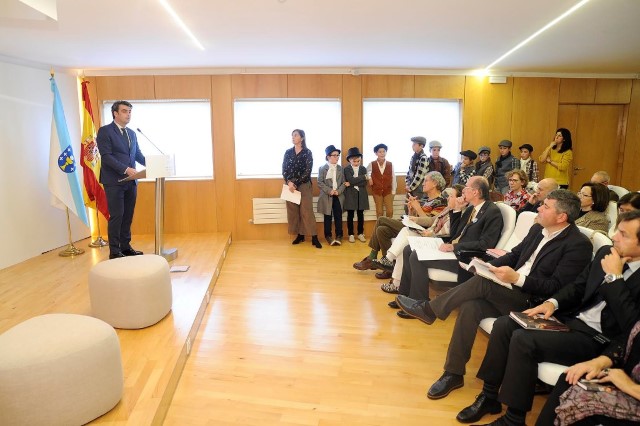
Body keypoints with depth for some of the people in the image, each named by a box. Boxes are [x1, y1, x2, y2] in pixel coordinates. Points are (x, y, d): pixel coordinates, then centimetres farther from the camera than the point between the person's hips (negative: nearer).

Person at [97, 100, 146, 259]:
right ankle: (114, 251, 5)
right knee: (116, 215, -4)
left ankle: (126, 246, 19)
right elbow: (106, 156, -14)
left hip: (131, 181, 7)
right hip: (114, 181, -6)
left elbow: (138, 154, 16)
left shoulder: (132, 133, 17)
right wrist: (126, 169, -23)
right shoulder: (105, 131, -4)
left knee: (128, 215, 9)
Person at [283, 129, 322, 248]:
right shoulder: (288, 152, 9)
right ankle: (300, 235, 14)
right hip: (290, 185, 4)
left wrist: (295, 183, -14)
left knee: (307, 211, -7)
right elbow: (284, 170, 4)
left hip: (304, 185, -4)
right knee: (293, 211, 4)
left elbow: (307, 171, -9)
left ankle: (314, 238, -4)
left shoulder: (307, 153, -2)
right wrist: (289, 182, -13)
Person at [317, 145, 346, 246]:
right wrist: (329, 191, -16)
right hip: (327, 197, -2)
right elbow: (320, 183, -7)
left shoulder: (340, 168, 10)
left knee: (338, 216, 1)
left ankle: (339, 236, 9)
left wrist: (338, 191, -11)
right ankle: (328, 236, 12)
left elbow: (343, 182, 6)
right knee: (328, 217, 4)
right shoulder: (322, 168, -1)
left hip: (338, 196, 3)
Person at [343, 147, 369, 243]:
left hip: (361, 195, 2)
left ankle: (360, 233, 19)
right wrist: (364, 176, -12)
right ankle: (351, 234, 12)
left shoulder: (363, 169, 5)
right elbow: (351, 180, -18)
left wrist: (351, 184, -11)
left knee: (360, 215, 8)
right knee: (350, 215, 4)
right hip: (350, 195, -2)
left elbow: (364, 183, -5)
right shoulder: (347, 169, -2)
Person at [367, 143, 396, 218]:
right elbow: (366, 171, 16)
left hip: (388, 191, 1)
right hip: (376, 191, -1)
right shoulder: (372, 164, -5)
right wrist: (369, 178, 2)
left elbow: (393, 178, 1)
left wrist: (393, 191, 1)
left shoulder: (390, 164, -3)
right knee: (379, 211, 6)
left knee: (390, 211, -2)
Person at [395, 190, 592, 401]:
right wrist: (490, 265, -2)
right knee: (470, 307, -21)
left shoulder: (579, 245, -11)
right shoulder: (537, 229, 12)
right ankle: (454, 373, -8)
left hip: (532, 302, -6)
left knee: (482, 282, -28)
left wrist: (517, 278, -25)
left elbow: (556, 287, -17)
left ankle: (430, 309, -8)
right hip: (509, 291, 7)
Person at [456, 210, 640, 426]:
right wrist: (553, 302, -2)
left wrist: (614, 276, -22)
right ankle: (489, 396, 5)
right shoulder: (606, 252, 6)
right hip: (570, 318, 8)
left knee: (523, 340, -26)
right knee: (503, 325, -10)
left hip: (595, 338, -7)